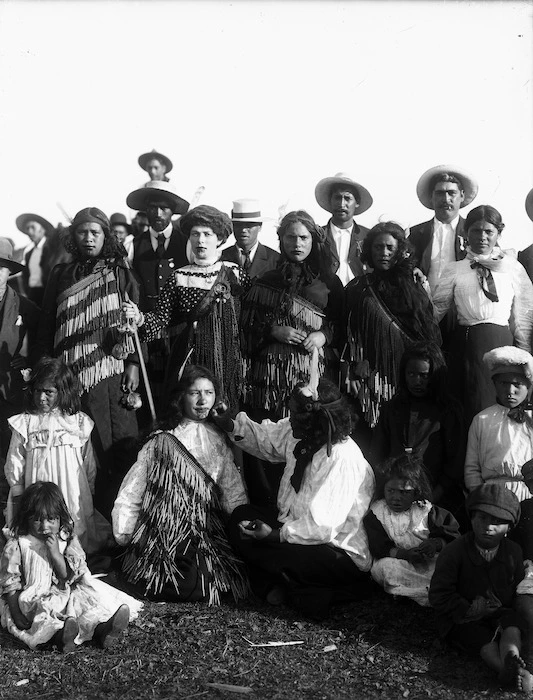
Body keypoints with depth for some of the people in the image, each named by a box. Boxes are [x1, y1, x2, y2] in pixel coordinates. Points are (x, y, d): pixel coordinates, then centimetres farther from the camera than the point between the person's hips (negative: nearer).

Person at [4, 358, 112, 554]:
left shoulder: (78, 422, 0)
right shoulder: (24, 424, -1)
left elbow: (89, 464, 8)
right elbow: (15, 464, 4)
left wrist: (89, 492, 10)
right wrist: (18, 498, 5)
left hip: (73, 498, 1)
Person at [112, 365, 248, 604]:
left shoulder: (217, 439, 7)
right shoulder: (163, 442, -6)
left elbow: (232, 491, 9)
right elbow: (132, 492, -2)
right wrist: (124, 535, -1)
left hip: (208, 530, 4)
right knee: (193, 588, -16)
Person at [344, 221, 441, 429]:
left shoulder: (414, 285, 8)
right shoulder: (358, 289, 7)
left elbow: (430, 332, 6)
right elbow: (351, 336, 4)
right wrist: (355, 373, -5)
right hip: (374, 373, 0)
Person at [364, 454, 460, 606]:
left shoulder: (425, 510, 1)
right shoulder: (376, 513, -2)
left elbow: (452, 536, 1)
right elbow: (378, 548, -11)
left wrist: (437, 543, -22)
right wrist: (405, 554, -27)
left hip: (429, 562, 1)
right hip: (400, 563, 0)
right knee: (384, 566, -34)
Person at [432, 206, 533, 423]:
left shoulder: (514, 269, 5)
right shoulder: (455, 270, 6)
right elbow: (437, 309, 7)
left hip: (500, 344, -1)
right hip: (465, 345, 1)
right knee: (466, 411, 7)